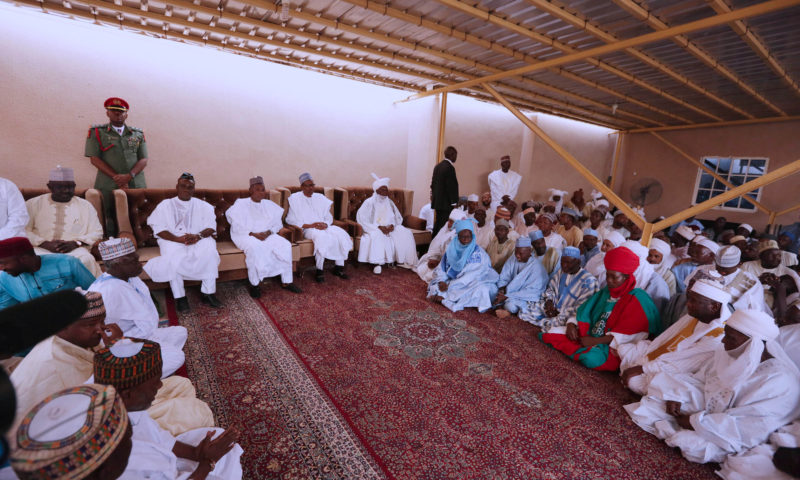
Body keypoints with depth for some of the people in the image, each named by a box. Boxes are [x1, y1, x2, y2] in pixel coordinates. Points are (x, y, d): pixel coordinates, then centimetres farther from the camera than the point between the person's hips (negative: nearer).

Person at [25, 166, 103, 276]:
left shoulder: (85, 205, 16)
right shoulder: (34, 204, 16)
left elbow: (97, 233, 9)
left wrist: (75, 243, -9)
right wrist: (45, 243, -11)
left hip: (75, 250, -1)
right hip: (41, 249, 1)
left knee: (87, 259, -34)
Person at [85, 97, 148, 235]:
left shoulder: (138, 134, 15)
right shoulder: (97, 132, 11)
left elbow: (144, 160, 7)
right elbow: (94, 159, 2)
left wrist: (129, 176, -10)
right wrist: (116, 177, -10)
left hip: (136, 185, 1)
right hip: (108, 186, -1)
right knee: (109, 223, -3)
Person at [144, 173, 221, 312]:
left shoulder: (203, 205, 13)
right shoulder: (165, 205, 10)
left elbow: (211, 227, 2)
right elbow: (159, 229, -1)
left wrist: (198, 236, -20)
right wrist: (178, 239, -19)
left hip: (199, 240, 1)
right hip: (173, 240, 0)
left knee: (210, 252, -31)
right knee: (173, 258, -34)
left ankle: (208, 293, -24)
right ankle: (179, 296, -22)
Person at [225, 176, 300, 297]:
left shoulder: (269, 204, 15)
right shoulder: (241, 204, 3)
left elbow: (277, 224, 10)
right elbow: (237, 227, -6)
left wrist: (268, 232, -11)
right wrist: (253, 234, -19)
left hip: (267, 235, 4)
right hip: (246, 236, -4)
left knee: (285, 245, -22)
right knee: (254, 248, -38)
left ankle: (286, 282, -15)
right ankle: (254, 284, -23)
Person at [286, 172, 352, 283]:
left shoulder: (320, 198, 18)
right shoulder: (295, 198, 3)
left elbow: (329, 217, 17)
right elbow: (291, 220, -5)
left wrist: (325, 224, -9)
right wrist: (311, 225, -16)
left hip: (323, 227, 5)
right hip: (307, 229, -5)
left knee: (341, 234, -24)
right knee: (321, 236, -38)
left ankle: (338, 267, -16)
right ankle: (319, 270, -28)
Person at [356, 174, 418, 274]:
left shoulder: (389, 202, 12)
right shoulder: (370, 202, -4)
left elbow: (398, 218, 14)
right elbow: (361, 218, -14)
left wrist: (392, 225, -11)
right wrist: (379, 227, -21)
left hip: (389, 228, 5)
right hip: (374, 229, -5)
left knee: (405, 233, -17)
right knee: (377, 236, -38)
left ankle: (401, 260, -10)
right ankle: (376, 264, -33)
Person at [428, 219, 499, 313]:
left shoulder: (478, 253, -16)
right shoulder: (452, 249, -2)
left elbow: (471, 277, -22)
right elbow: (441, 268, 0)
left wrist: (449, 285, -24)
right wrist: (441, 281, -20)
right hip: (455, 281, 4)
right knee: (435, 287, -12)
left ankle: (444, 298, -30)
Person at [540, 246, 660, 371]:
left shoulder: (638, 299, -9)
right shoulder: (604, 292, 14)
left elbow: (629, 333, -19)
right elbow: (584, 312, 14)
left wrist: (596, 341, -22)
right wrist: (572, 324, -8)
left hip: (611, 347, -6)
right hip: (589, 335, 6)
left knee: (591, 358, -39)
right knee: (551, 333, -9)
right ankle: (585, 350, -3)